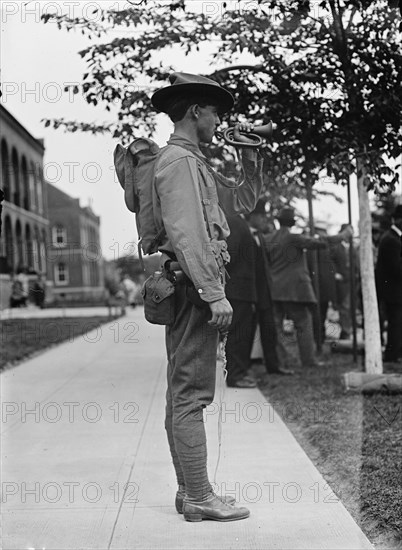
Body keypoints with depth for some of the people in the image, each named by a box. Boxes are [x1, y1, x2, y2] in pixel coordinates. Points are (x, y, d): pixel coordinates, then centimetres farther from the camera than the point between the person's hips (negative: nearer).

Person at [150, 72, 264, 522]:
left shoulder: (195, 163, 22)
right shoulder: (179, 160, -10)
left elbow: (242, 201, 28)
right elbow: (185, 232, -20)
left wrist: (250, 156, 15)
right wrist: (214, 292, -24)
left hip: (191, 288, 11)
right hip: (194, 283, -11)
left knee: (182, 394, 11)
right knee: (192, 393, -9)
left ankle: (189, 491, 18)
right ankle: (199, 498, -5)